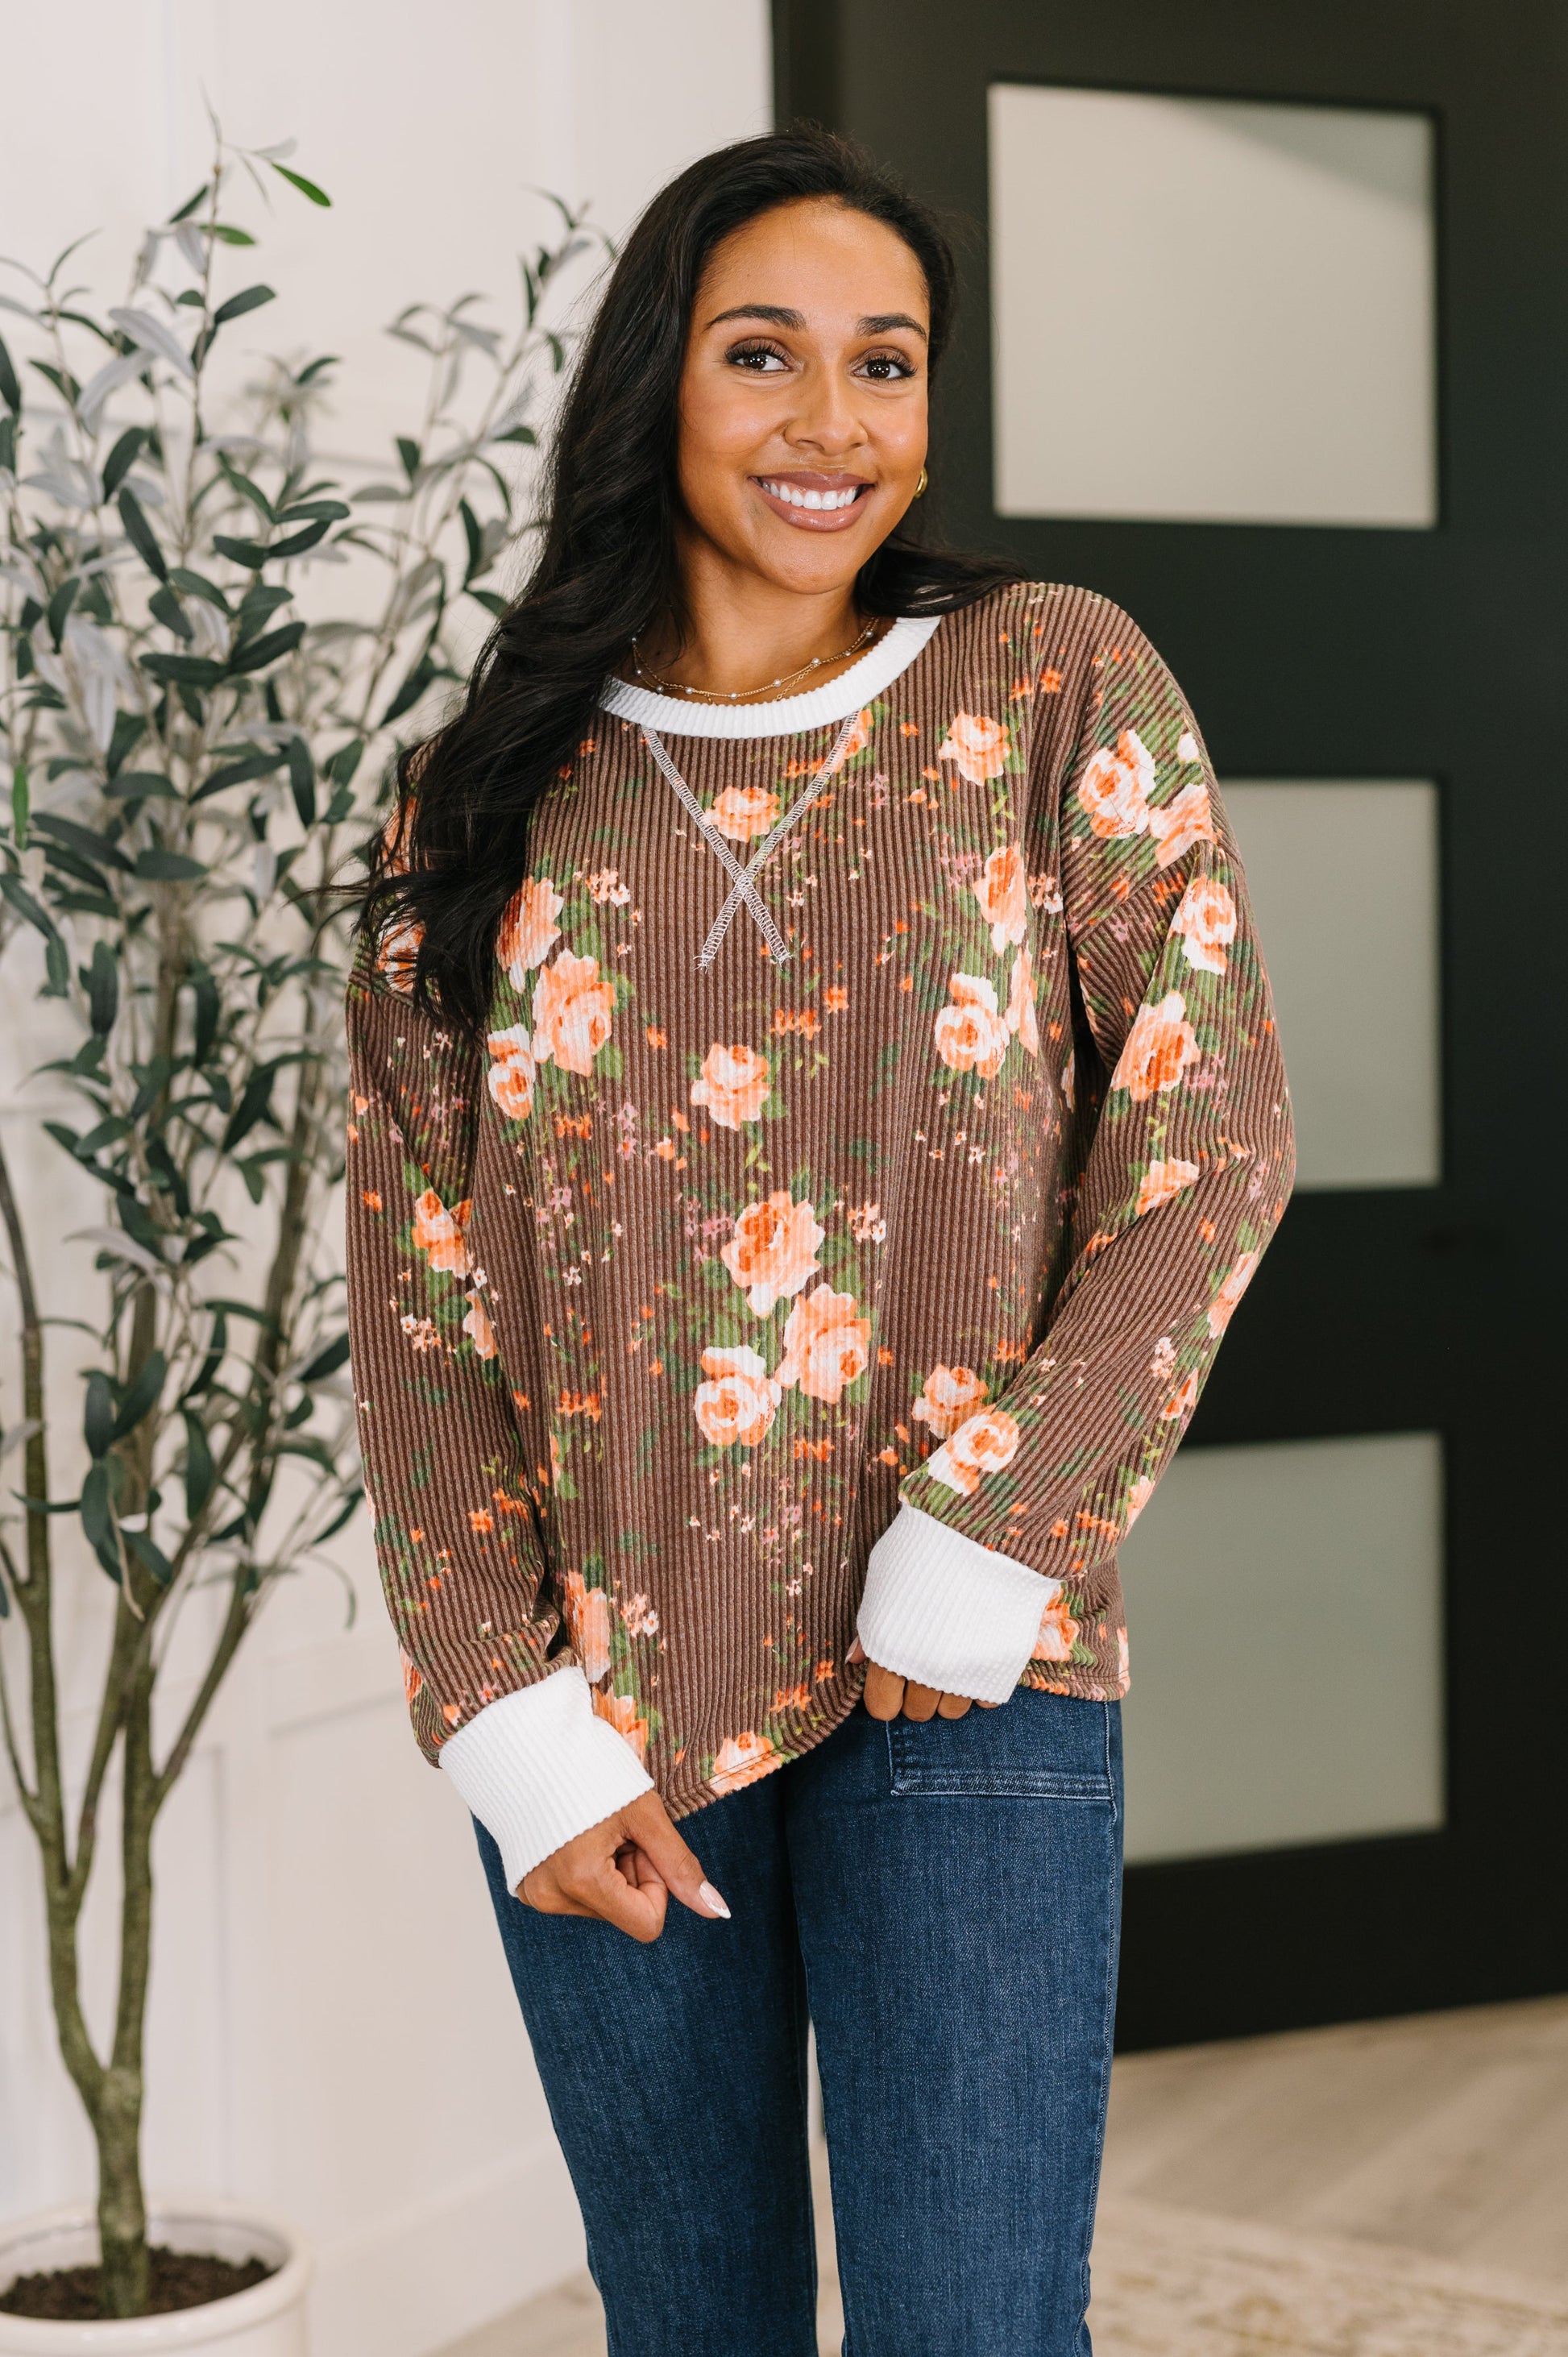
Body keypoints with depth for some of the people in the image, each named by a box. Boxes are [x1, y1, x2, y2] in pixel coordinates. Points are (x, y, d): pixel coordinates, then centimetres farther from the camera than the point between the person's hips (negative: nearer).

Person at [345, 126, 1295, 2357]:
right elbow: (415, 1293, 3)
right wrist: (514, 1726, -4)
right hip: (596, 1699, 2)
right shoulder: (481, 804, 4)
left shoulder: (1057, 686, 0)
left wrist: (985, 1547, -10)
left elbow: (1210, 1136, -3)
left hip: (970, 1681, -2)